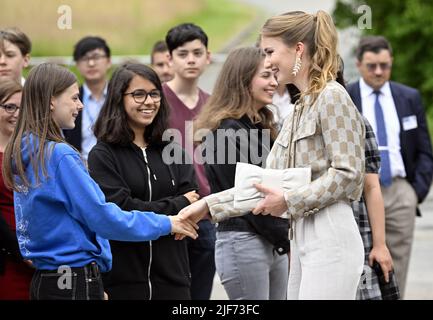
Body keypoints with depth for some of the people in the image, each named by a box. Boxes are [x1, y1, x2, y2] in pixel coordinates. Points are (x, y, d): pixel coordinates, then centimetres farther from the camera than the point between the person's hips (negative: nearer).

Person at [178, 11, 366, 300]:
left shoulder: (332, 97, -7)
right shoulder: (301, 108, 20)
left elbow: (347, 173, -13)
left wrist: (289, 201, -13)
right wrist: (208, 206, 14)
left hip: (330, 238, -9)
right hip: (302, 238, 9)